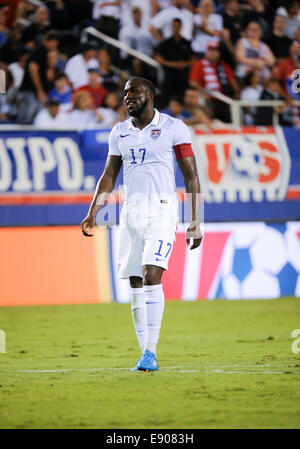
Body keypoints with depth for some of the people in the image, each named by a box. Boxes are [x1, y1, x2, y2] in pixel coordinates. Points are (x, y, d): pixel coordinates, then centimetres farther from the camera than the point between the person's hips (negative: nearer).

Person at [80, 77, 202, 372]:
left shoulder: (172, 128, -2)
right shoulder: (119, 133, 12)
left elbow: (191, 176, -1)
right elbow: (109, 176, 18)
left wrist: (195, 222, -5)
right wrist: (93, 212, 5)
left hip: (162, 211, -5)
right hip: (131, 212, 5)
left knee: (151, 275, -19)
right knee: (136, 284, 3)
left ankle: (151, 352, -19)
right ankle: (145, 353, 10)